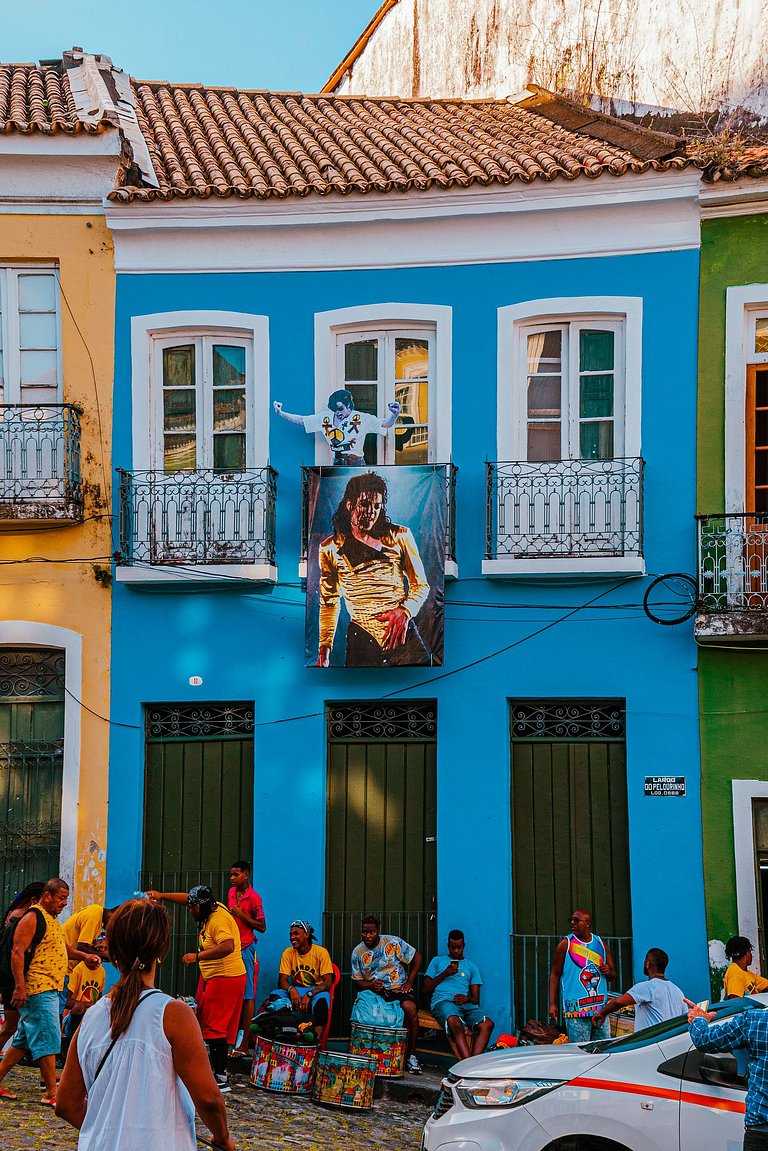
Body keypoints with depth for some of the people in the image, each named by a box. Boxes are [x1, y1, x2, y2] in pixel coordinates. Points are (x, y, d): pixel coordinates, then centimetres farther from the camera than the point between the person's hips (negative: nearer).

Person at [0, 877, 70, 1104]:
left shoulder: (52, 919, 19)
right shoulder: (32, 918, -11)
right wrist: (20, 987, -24)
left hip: (50, 989, 10)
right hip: (38, 991, -10)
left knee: (24, 1039, 13)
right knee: (48, 1039, -8)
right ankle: (51, 1093, -6)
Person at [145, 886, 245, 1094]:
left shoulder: (218, 920, -23)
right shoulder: (213, 908, 6)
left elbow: (228, 946, -38)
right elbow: (189, 897, 22)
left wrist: (197, 956, -35)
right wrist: (162, 895, 24)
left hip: (224, 980, -11)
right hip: (211, 977, 11)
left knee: (215, 1029, -11)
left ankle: (221, 1079, -11)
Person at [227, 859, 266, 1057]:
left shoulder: (253, 897, -11)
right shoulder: (231, 893, 10)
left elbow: (262, 926, -11)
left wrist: (241, 915, -17)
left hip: (245, 949, -7)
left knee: (247, 996, -4)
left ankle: (244, 1044, -5)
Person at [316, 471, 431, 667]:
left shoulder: (400, 536, 4)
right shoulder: (330, 549, 6)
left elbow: (421, 585, 9)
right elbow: (329, 602, 15)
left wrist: (405, 611, -12)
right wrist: (324, 651, 10)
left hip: (403, 638, 0)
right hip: (360, 644, 0)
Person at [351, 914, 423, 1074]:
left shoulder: (392, 943, -1)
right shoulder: (357, 952, 8)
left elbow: (417, 957, 5)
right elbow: (357, 981, 10)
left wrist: (409, 983, -2)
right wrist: (370, 985, -13)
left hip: (399, 988, -2)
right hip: (375, 992, 2)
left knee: (410, 1007, -34)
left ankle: (411, 1056, -20)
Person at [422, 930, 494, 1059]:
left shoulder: (471, 967, 30)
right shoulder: (438, 961, 25)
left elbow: (476, 999, 20)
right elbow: (425, 989, 16)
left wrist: (468, 998, -5)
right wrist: (444, 974, 2)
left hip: (466, 1004, 3)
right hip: (443, 1001, -3)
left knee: (487, 1024, -31)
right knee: (455, 1023, -40)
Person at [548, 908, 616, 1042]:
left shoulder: (600, 943, 13)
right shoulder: (565, 944, 1)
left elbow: (613, 975, 20)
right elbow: (555, 974, 0)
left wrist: (608, 972, -5)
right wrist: (552, 1004, -7)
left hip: (600, 1008, 4)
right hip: (576, 1009, -4)